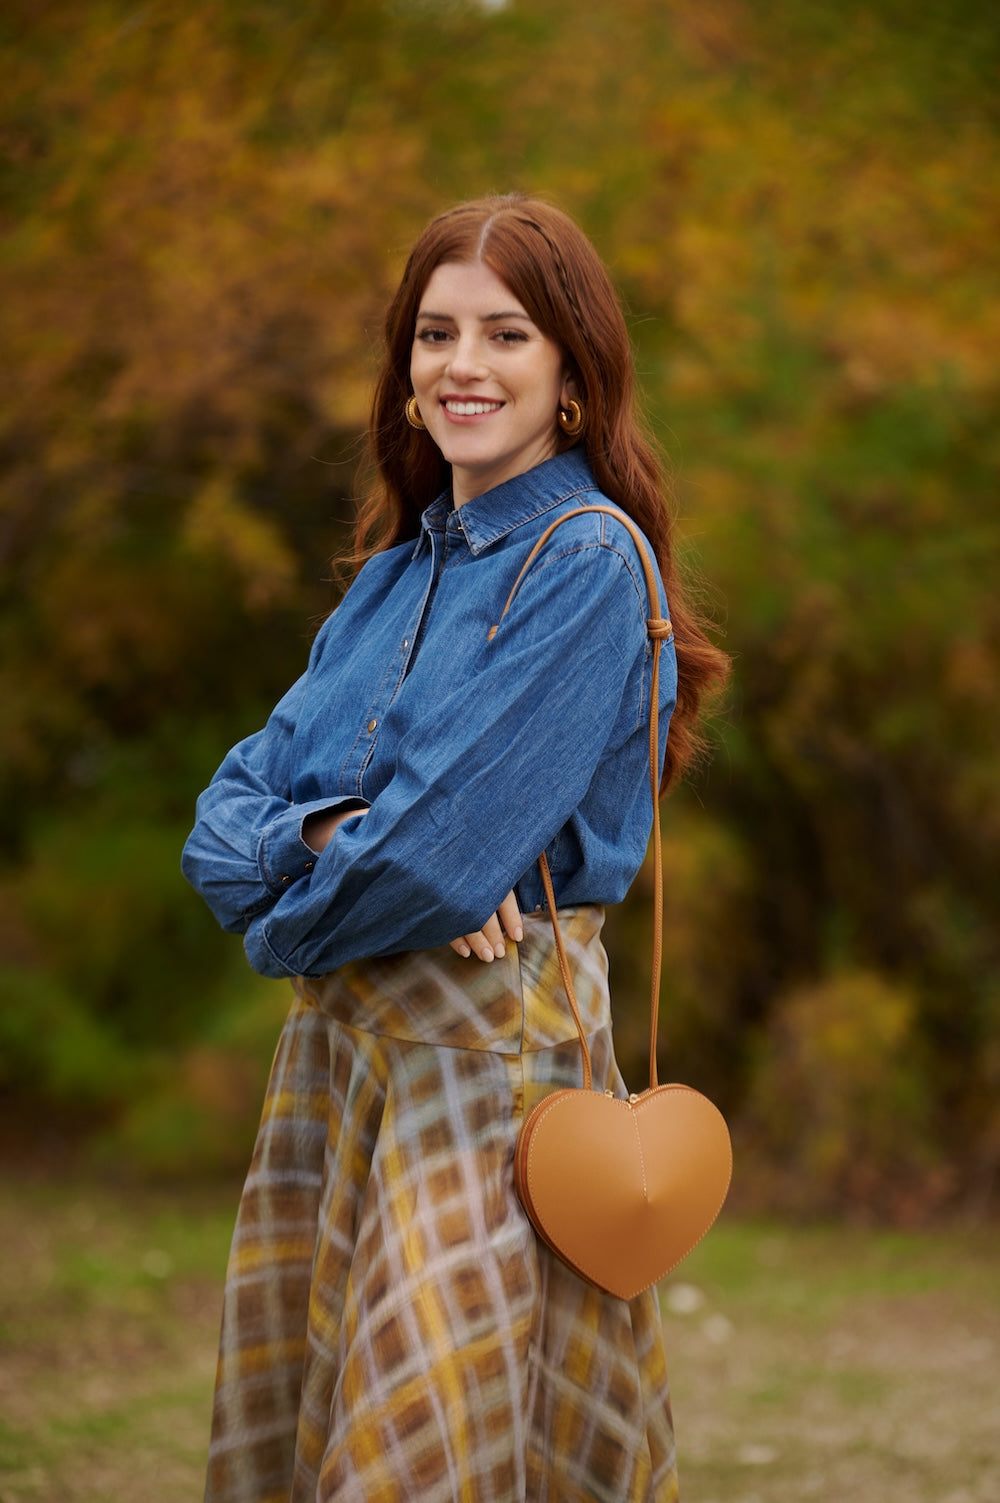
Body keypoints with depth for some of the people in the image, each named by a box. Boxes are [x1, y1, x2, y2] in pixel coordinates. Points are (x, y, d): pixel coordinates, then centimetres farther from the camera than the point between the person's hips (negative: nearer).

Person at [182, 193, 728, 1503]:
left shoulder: (588, 559, -9)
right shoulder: (400, 567, 14)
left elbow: (457, 834, -17)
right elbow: (235, 806, 9)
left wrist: (291, 921, -2)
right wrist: (317, 841, -12)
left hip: (492, 1036, -7)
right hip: (336, 1038, 7)